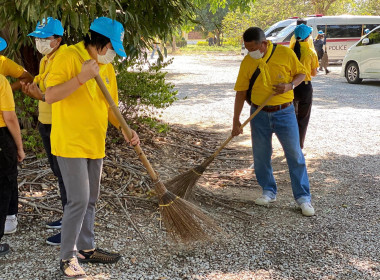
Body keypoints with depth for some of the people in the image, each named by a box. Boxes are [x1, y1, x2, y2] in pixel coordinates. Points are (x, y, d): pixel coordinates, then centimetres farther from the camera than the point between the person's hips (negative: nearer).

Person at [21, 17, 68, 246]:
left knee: (65, 175, -5)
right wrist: (32, 89, -2)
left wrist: (41, 96, -31)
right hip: (46, 124, 10)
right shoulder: (45, 61, 13)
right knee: (58, 173, 17)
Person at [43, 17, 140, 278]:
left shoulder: (107, 67, 10)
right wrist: (81, 78, -30)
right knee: (79, 200, -10)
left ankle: (87, 248, 30)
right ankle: (68, 257, 5)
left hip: (95, 144, 8)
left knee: (90, 200, 16)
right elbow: (50, 96, -21)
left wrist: (125, 130, -1)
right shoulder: (68, 57, -13)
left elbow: (109, 106, 14)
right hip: (70, 143, -8)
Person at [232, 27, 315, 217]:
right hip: (259, 114, 2)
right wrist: (236, 120, -2)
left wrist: (290, 85, -18)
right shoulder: (247, 62, -4)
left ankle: (303, 197, 9)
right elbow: (241, 91, 0)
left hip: (284, 112, -2)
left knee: (295, 155, 0)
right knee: (260, 156, 8)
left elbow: (301, 73, 3)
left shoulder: (285, 53, -10)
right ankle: (269, 192, 26)